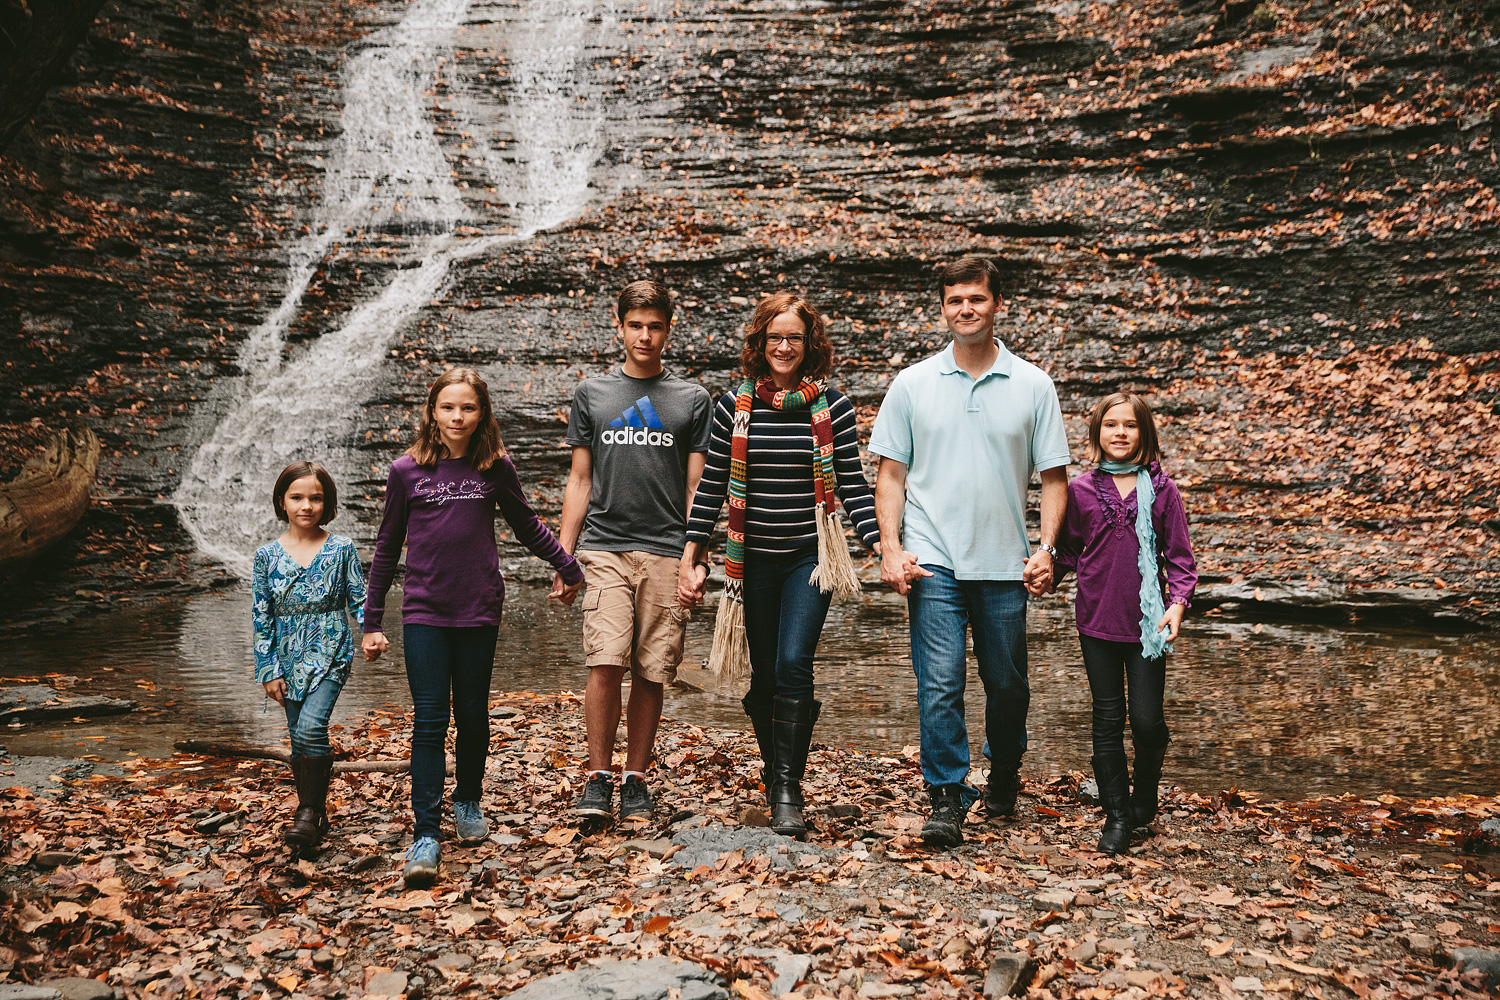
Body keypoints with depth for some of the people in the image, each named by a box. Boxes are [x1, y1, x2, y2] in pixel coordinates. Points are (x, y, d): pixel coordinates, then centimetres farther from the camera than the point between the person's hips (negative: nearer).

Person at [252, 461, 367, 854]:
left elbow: (358, 599, 2)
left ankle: (309, 812, -8)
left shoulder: (341, 549, -2)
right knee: (299, 740, 9)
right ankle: (314, 813, 25)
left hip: (330, 652, -3)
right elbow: (261, 618, 4)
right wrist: (268, 670, 1)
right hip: (289, 657, 3)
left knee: (311, 727, -21)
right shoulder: (267, 556, 1)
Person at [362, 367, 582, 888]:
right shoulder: (407, 470, 0)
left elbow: (526, 525, 16)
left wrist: (569, 567, 20)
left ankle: (468, 802, 33)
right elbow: (387, 547, 7)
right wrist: (373, 621, 8)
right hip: (424, 614, -1)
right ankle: (426, 835, 0)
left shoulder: (495, 468, 1)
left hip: (479, 611, 1)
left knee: (473, 716, 11)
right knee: (429, 722, -5)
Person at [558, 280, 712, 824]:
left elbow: (696, 487, 9)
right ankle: (598, 778, 2)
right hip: (604, 548, 0)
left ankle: (636, 779, 16)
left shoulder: (692, 399, 10)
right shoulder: (591, 394, 12)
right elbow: (580, 481, 13)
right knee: (606, 664, -12)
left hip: (666, 553, 0)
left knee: (650, 673, 2)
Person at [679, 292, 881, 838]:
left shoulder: (832, 407, -1)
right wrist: (691, 558, 2)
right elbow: (712, 486, 5)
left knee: (793, 664, -16)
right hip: (753, 560, 2)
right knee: (764, 675, 9)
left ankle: (789, 792, -8)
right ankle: (773, 774, 29)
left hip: (810, 557, -2)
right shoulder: (734, 406, 2)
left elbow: (853, 484, 1)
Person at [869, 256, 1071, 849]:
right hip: (933, 560, -1)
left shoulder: (1032, 385, 5)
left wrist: (1046, 547, -7)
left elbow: (1054, 475, 6)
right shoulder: (912, 384, 4)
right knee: (939, 684, -9)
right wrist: (890, 548, -6)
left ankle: (1004, 778, 36)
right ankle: (946, 799, 1)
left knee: (1007, 684, 13)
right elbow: (891, 474, 5)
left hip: (1006, 563, 1)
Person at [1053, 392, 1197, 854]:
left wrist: (1178, 601, -12)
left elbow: (1179, 555, 2)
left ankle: (1146, 791, 28)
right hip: (1097, 620, 1)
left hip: (1146, 623, -1)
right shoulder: (1080, 491, 3)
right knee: (1107, 720, 7)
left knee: (1147, 720, 0)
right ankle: (1116, 814, 18)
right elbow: (1068, 552, 9)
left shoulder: (1161, 490, 0)